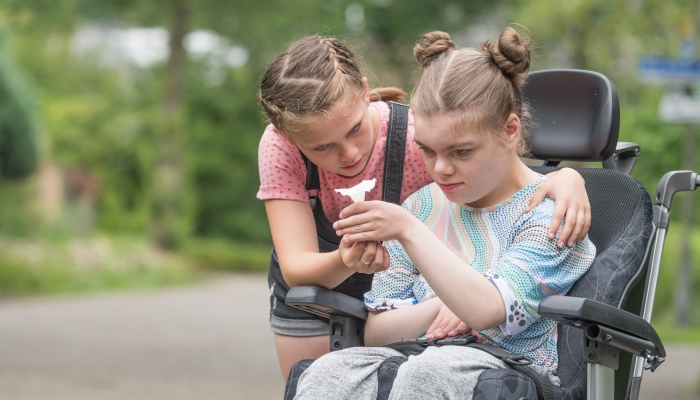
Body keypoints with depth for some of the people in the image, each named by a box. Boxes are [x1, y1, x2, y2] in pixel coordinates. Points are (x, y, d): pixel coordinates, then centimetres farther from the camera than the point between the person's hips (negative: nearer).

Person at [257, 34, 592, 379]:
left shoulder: (419, 139, -31)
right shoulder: (280, 147, -28)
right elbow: (295, 268, -32)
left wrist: (567, 178, -45)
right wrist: (345, 262, -54)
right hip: (313, 290, 2)